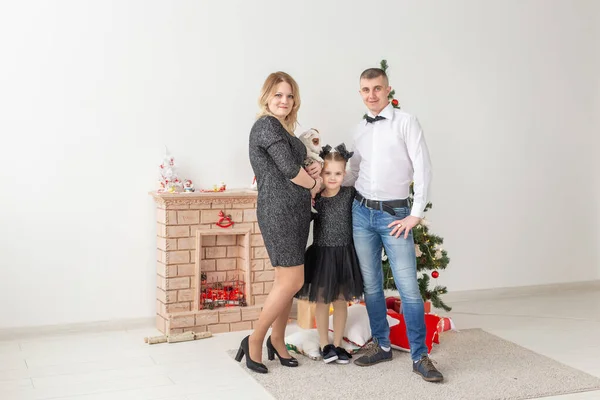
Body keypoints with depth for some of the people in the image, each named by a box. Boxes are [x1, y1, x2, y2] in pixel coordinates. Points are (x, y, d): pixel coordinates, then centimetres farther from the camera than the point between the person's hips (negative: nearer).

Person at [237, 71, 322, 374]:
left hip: (295, 210, 9)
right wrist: (314, 183, 1)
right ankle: (255, 340, 2)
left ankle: (277, 340, 24)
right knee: (292, 280, -10)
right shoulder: (266, 125, -9)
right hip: (278, 211, -9)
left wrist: (313, 169, 4)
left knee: (287, 280, 12)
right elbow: (288, 169, -15)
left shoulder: (283, 130, 18)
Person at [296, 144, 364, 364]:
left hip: (344, 254, 1)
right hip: (321, 254, -1)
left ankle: (337, 344, 25)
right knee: (322, 300, 9)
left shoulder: (350, 194, -5)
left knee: (341, 301, 11)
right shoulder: (313, 198, -5)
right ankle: (324, 345, 23)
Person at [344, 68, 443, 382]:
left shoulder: (406, 122, -4)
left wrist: (415, 215, -11)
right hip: (361, 212, 5)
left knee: (408, 288, -6)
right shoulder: (360, 130, 10)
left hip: (395, 214, -5)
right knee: (371, 285, 10)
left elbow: (423, 169, -8)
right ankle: (381, 345, 25)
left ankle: (420, 357, 4)